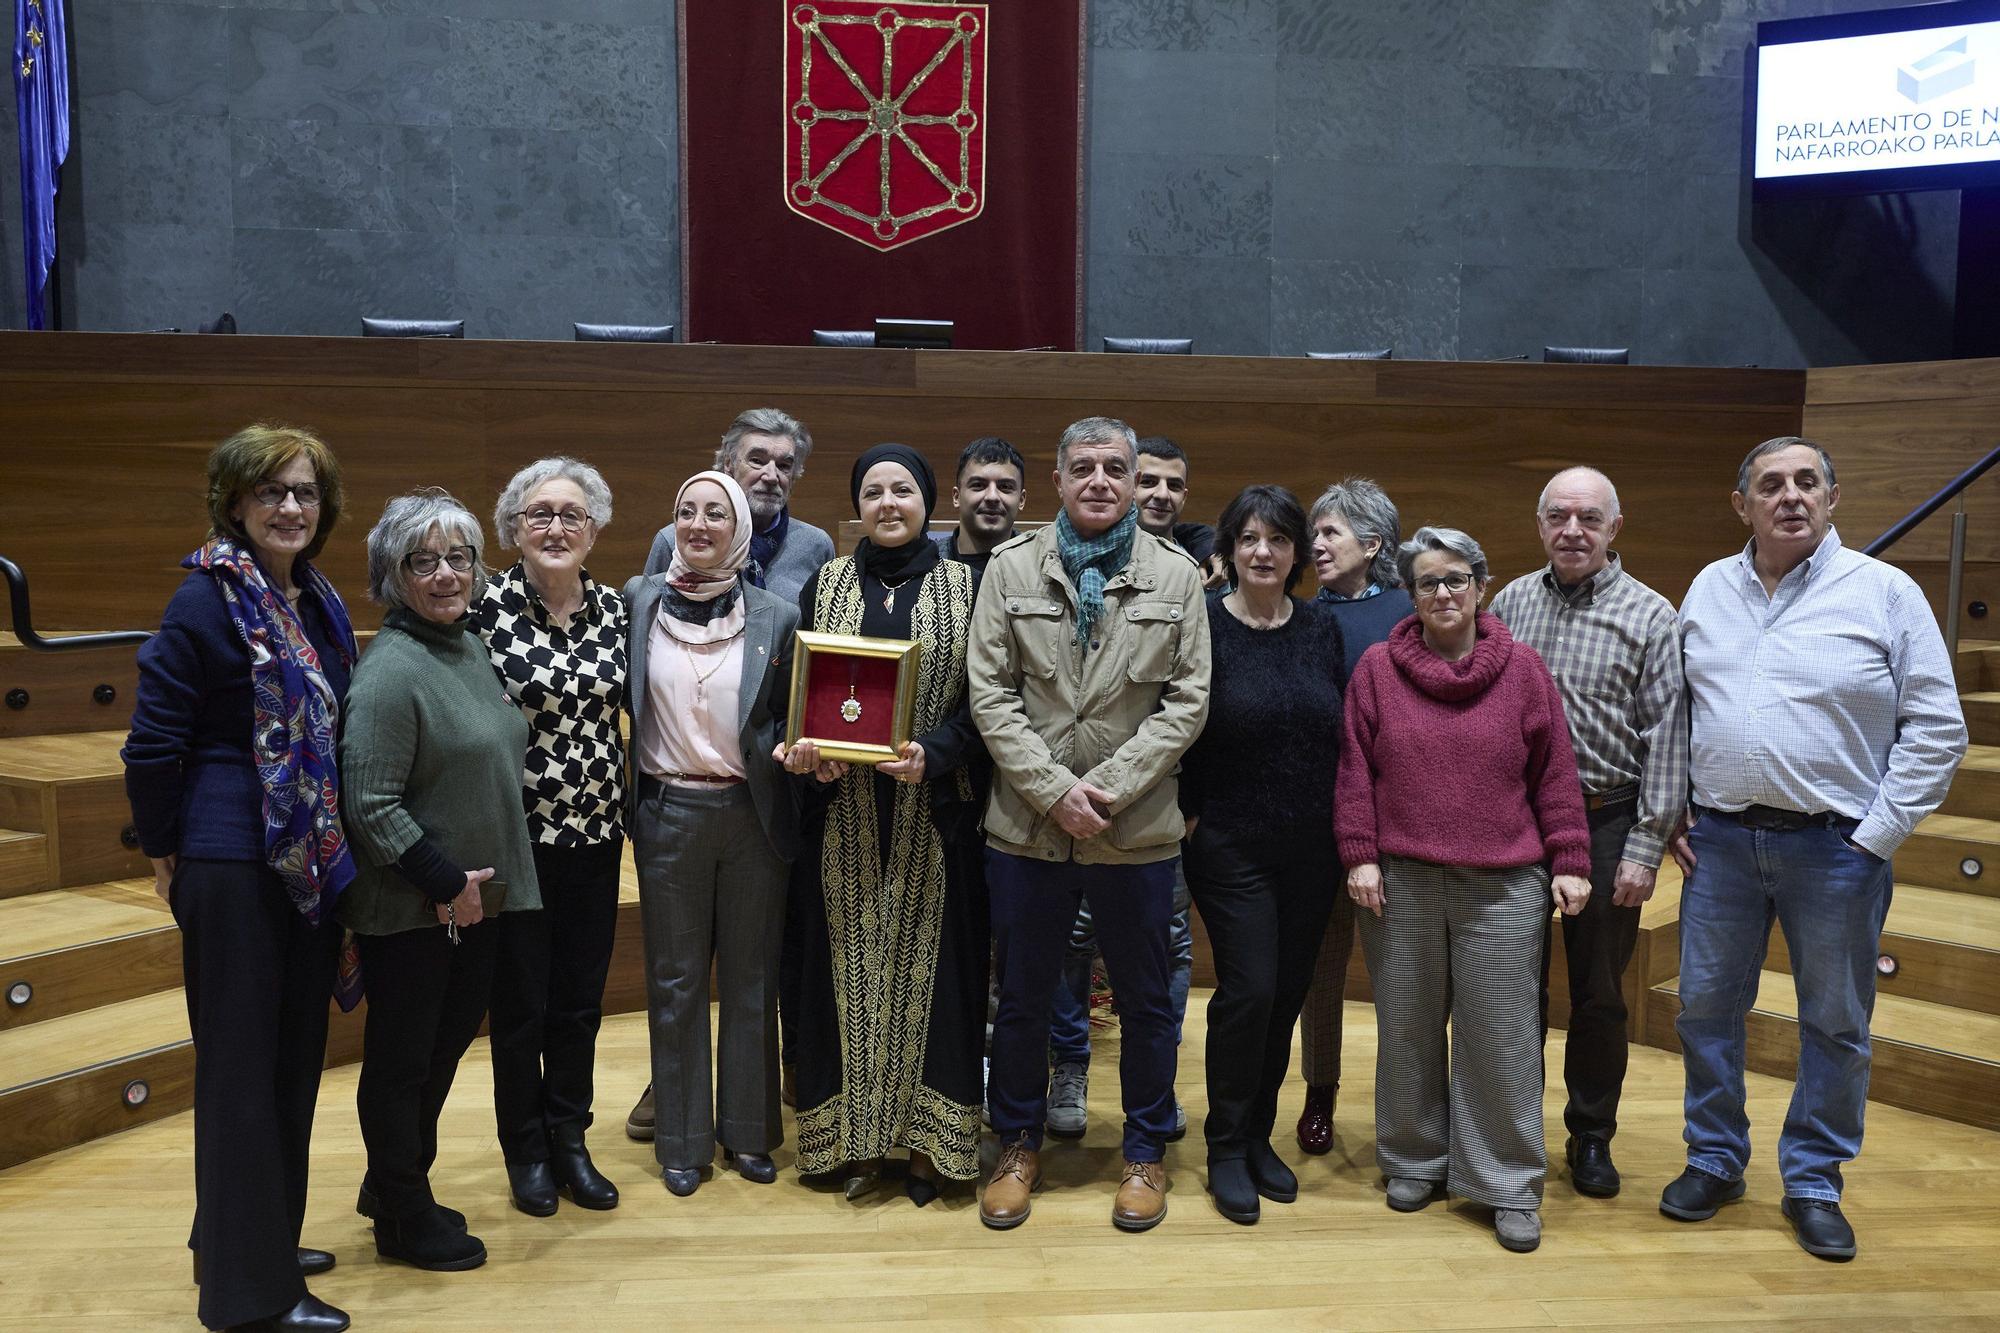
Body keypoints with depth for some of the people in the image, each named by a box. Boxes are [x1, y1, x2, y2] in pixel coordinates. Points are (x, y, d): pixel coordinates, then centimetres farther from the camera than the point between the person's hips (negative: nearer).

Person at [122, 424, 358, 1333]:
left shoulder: (320, 602, 8)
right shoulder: (207, 600, -13)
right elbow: (153, 743, -13)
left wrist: (337, 850, 15)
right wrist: (162, 851, -4)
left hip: (310, 863, 8)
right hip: (232, 864, -8)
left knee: (294, 1053, 17)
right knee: (242, 1061, 2)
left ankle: (262, 1235, 36)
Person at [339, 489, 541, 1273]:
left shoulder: (471, 646, 7)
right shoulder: (391, 670, -19)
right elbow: (371, 805, -23)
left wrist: (475, 881, 12)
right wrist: (445, 882, -18)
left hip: (474, 899, 9)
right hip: (408, 910, -8)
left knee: (449, 1041, 21)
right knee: (401, 1060, 9)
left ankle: (393, 1188, 41)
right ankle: (404, 1221, 27)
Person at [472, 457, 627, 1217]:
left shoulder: (614, 607, 1)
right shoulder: (488, 607, -11)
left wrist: (628, 808, 9)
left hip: (596, 830, 4)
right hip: (518, 832, -3)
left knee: (581, 997, 13)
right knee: (520, 1001, 9)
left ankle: (569, 1140, 31)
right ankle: (526, 1150, 28)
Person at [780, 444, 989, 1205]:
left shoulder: (965, 587, 3)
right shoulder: (824, 586, 9)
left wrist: (933, 752, -18)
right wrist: (804, 748, -12)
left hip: (932, 812, -1)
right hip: (845, 811, 2)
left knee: (927, 959, 2)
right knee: (851, 961, 5)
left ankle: (928, 1138, 15)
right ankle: (856, 1136, 17)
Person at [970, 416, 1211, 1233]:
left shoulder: (1176, 575, 1)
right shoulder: (1011, 568, 1)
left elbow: (1188, 701, -3)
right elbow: (989, 693, -4)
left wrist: (1110, 787, -13)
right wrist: (1054, 790, -13)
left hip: (1137, 829, 0)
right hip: (1027, 825, 0)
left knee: (1146, 1001, 12)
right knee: (1021, 996, 13)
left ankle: (1145, 1150, 31)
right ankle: (1019, 1145, 32)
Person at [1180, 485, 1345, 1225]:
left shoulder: (1322, 629, 5)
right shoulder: (1204, 626, -7)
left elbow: (1343, 734, 9)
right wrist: (1184, 816, -8)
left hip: (1310, 850, 4)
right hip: (1231, 846, -4)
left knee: (1288, 994, 9)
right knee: (1249, 989, -9)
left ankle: (1258, 1136, 26)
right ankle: (1226, 1149, 10)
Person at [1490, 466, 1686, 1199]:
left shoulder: (1649, 616, -5)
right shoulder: (1510, 602, 4)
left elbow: (1665, 740, -7)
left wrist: (1645, 848, -11)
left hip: (1604, 821, -2)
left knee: (1599, 994, 10)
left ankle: (1591, 1135, 27)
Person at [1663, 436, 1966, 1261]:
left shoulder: (1886, 592, -5)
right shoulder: (1709, 590, 6)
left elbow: (1936, 728, -4)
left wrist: (1877, 835, -9)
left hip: (1835, 846, -3)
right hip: (1720, 839, 3)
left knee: (1835, 1025, 9)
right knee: (1705, 1008, 11)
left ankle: (1813, 1181, 26)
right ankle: (1714, 1161, 28)